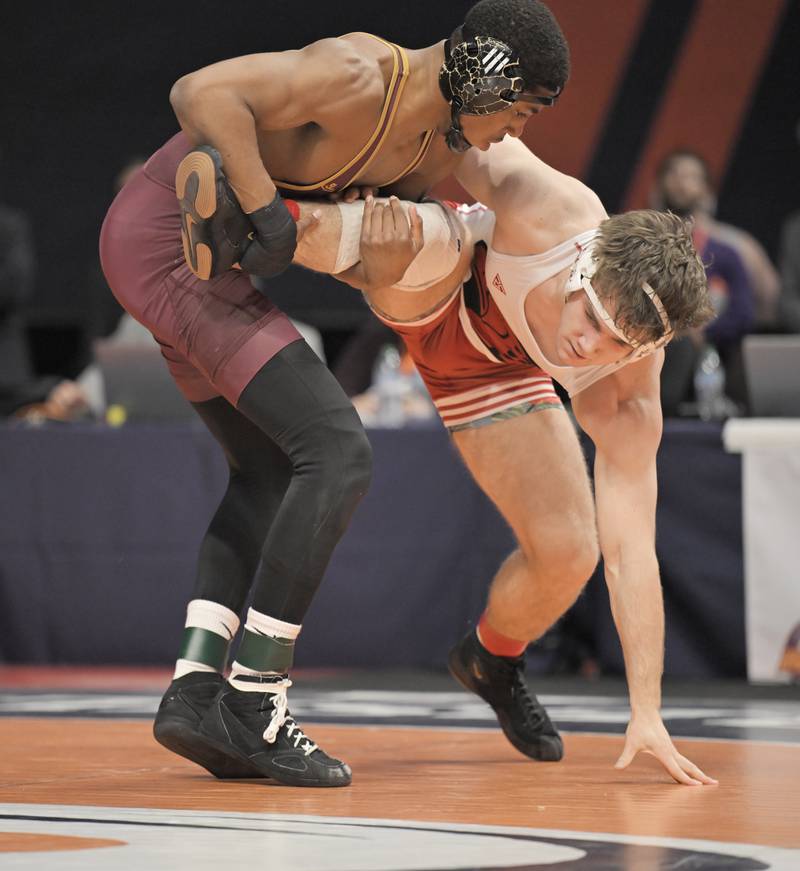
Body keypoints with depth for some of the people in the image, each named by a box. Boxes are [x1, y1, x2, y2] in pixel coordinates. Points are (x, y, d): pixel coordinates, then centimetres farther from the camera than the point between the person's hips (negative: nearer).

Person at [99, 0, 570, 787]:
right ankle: (252, 705, -11)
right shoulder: (360, 78, -22)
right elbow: (200, 92, -29)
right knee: (337, 455, -12)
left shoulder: (438, 146, 7)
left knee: (270, 473, 16)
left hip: (158, 250, 11)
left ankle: (194, 688, 9)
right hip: (167, 244, -11)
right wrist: (268, 212, -29)